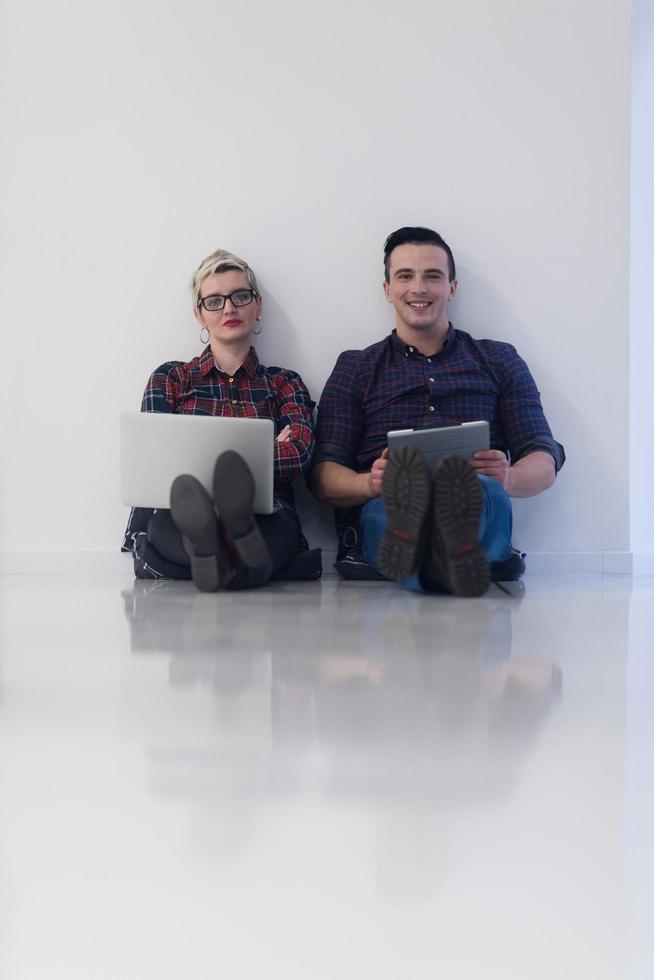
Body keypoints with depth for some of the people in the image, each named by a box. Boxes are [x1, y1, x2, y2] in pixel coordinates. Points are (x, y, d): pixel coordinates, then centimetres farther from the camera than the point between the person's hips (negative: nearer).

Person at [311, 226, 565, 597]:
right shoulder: (356, 368, 22)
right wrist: (370, 483, -15)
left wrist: (508, 478, -12)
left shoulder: (500, 361, 24)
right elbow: (324, 475, 11)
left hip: (477, 511, 0)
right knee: (403, 497, -38)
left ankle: (451, 546, -69)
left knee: (486, 490, -37)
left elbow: (545, 460, 15)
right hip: (386, 510, 0)